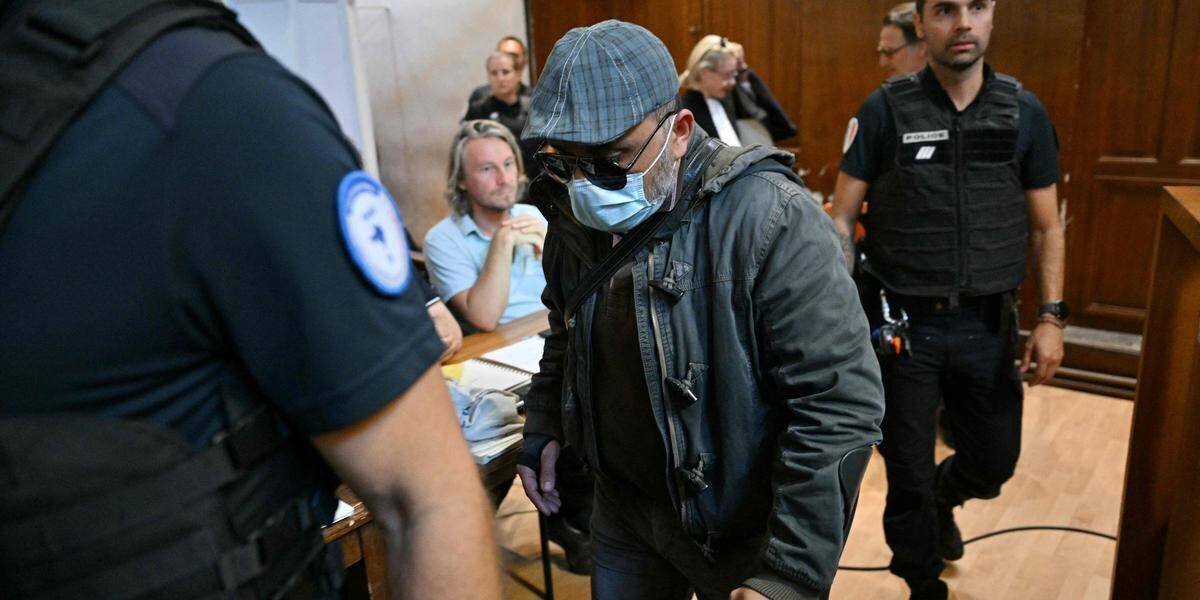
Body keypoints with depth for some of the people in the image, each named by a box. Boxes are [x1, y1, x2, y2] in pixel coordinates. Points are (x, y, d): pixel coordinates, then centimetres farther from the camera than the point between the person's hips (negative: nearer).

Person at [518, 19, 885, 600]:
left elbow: (840, 401, -26)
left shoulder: (769, 221, -26)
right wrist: (542, 428, 11)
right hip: (622, 510, 6)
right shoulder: (575, 216, -4)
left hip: (739, 533, -5)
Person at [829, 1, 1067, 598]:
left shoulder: (1025, 113, 1)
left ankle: (943, 495, 50)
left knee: (994, 462, 15)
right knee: (907, 474, 10)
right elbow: (841, 219, -6)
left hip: (987, 325, 3)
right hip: (902, 324, -2)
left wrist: (1051, 316, -2)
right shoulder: (884, 110, -6)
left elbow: (1046, 227, 6)